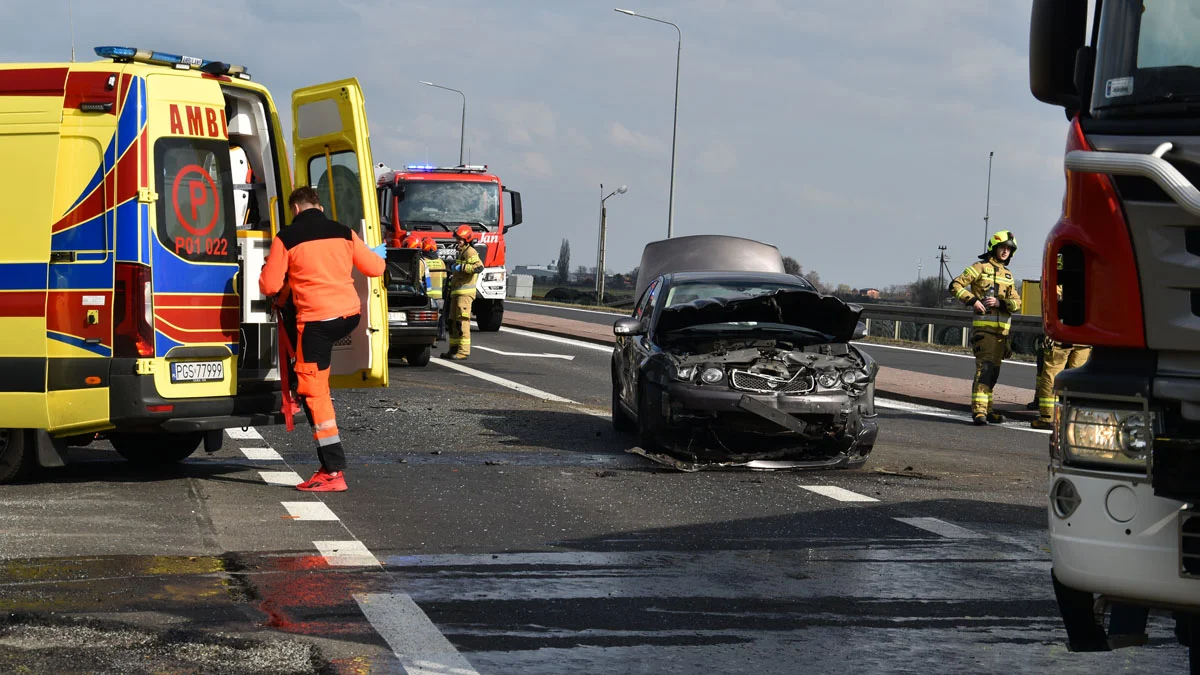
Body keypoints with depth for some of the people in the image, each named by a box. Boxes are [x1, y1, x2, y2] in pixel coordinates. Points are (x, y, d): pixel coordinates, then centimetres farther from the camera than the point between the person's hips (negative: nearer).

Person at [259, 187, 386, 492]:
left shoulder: (286, 238, -4)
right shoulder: (343, 232, 8)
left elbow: (269, 286, -2)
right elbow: (374, 267, 16)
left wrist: (268, 269, 21)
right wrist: (378, 253, 39)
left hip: (317, 320, -6)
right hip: (350, 314, 6)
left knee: (314, 392, -2)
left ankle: (333, 472, -7)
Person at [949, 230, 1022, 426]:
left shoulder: (1008, 275, 18)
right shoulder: (981, 268, -1)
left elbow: (1016, 302, 10)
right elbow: (956, 285, -7)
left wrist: (1000, 303, -10)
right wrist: (973, 301, -18)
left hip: (1002, 328, 7)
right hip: (983, 326, -7)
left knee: (993, 371, 12)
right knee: (985, 367, -16)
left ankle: (986, 410, 21)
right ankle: (978, 411, -21)